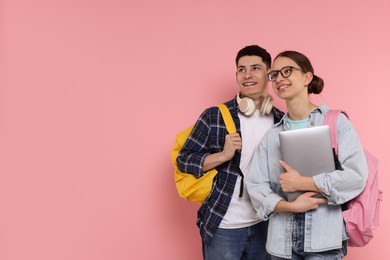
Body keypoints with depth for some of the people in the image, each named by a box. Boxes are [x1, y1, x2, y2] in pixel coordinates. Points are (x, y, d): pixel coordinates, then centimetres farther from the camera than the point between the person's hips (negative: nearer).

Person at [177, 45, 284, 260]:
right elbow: (183, 160, -6)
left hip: (266, 224, 3)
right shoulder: (214, 116, -7)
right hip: (222, 226, -3)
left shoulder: (283, 121, 2)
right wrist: (223, 155, -19)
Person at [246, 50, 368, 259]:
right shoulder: (271, 135, 8)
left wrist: (300, 182, -12)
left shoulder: (336, 122, -3)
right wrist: (290, 206, -14)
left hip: (325, 239, -3)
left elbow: (356, 176, -13)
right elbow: (255, 184, 1)